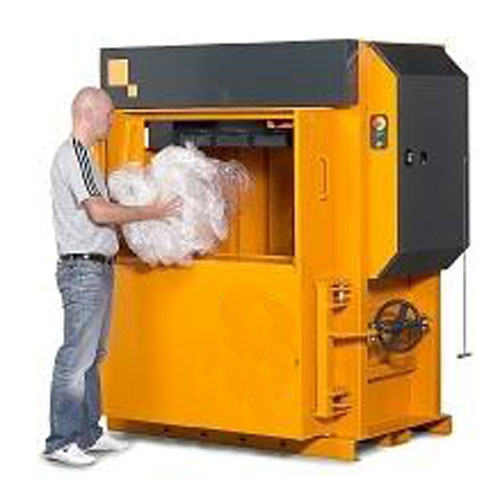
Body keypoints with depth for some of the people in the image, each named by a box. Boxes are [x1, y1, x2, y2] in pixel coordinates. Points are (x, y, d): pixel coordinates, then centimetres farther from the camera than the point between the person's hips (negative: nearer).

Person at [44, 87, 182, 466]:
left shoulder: (84, 155, 19)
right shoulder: (73, 154, -13)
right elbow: (99, 212, -19)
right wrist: (150, 213, -11)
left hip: (98, 268, 11)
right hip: (83, 268, -11)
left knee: (93, 354, 15)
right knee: (76, 357, -8)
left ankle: (89, 434, 22)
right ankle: (61, 442, -4)